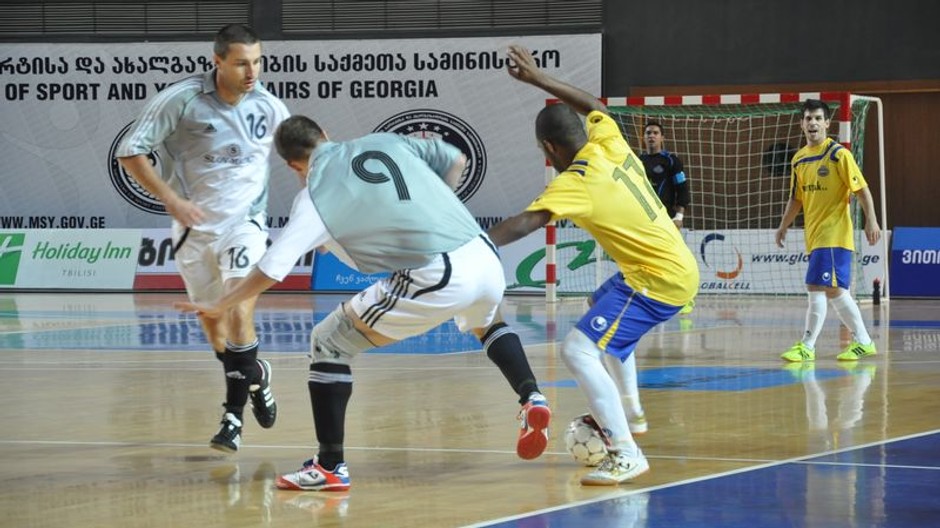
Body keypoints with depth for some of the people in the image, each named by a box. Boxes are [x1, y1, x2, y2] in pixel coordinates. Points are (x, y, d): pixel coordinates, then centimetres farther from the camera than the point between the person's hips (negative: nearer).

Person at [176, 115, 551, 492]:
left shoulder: (316, 193, 2)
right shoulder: (386, 142, 15)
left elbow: (273, 268, -2)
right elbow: (456, 161, 22)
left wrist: (219, 307, 10)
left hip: (435, 279, -6)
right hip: (485, 259, 6)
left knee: (329, 342, 8)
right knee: (485, 323, 42)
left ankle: (330, 467, 4)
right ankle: (532, 399, 22)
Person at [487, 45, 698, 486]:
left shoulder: (576, 183, -19)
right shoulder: (609, 145, 2)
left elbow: (525, 224, -32)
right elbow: (593, 107, 24)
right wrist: (538, 79, 24)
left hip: (658, 279, -10)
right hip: (678, 265, 10)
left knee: (578, 349, -19)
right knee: (601, 306, 36)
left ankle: (626, 453, -22)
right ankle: (622, 416, 42)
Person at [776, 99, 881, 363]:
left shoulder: (838, 154, -9)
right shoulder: (799, 159, 11)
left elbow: (862, 189, -10)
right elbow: (796, 198, 21)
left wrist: (871, 221, -18)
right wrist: (783, 227, 16)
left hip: (833, 234, -7)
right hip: (814, 236, 7)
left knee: (817, 287, -13)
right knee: (835, 290, 10)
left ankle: (807, 346, -9)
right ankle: (863, 341, 19)